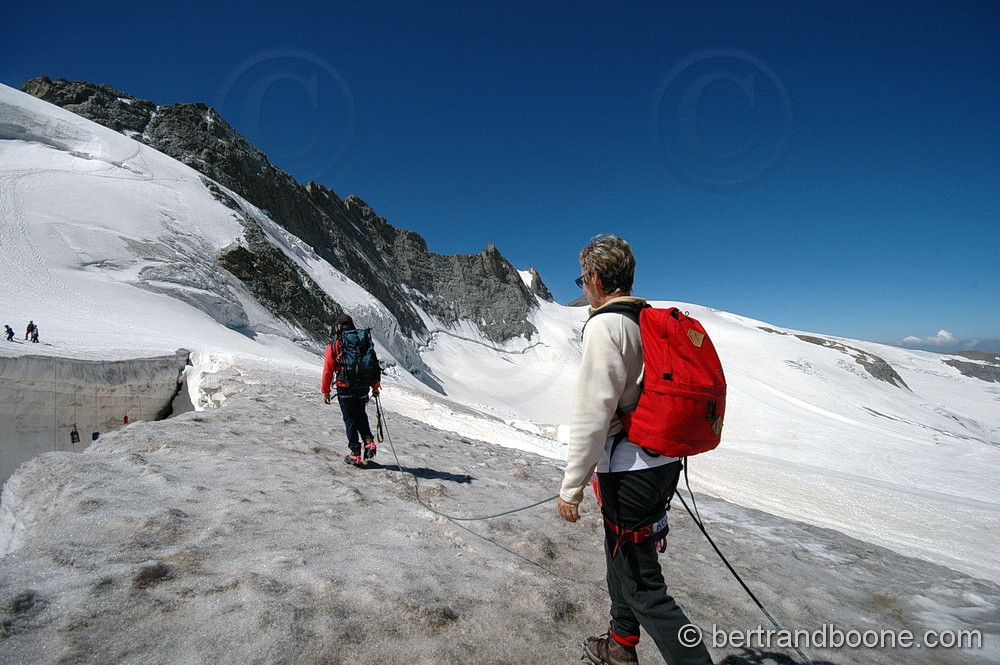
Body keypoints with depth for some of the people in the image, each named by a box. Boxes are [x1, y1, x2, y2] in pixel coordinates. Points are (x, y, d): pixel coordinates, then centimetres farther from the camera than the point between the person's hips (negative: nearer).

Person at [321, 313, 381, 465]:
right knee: (361, 415, 22)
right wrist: (375, 386, 14)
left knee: (350, 419, 6)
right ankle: (369, 442, 7)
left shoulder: (334, 344, -3)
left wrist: (326, 391, 5)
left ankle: (355, 454, 7)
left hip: (345, 388, -3)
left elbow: (328, 370, -3)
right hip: (363, 387, 3)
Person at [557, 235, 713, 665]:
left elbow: (593, 413, -22)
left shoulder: (605, 325, -18)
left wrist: (571, 487, -15)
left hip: (629, 472, -9)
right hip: (665, 463, 10)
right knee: (622, 556, 26)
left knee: (643, 586, 4)